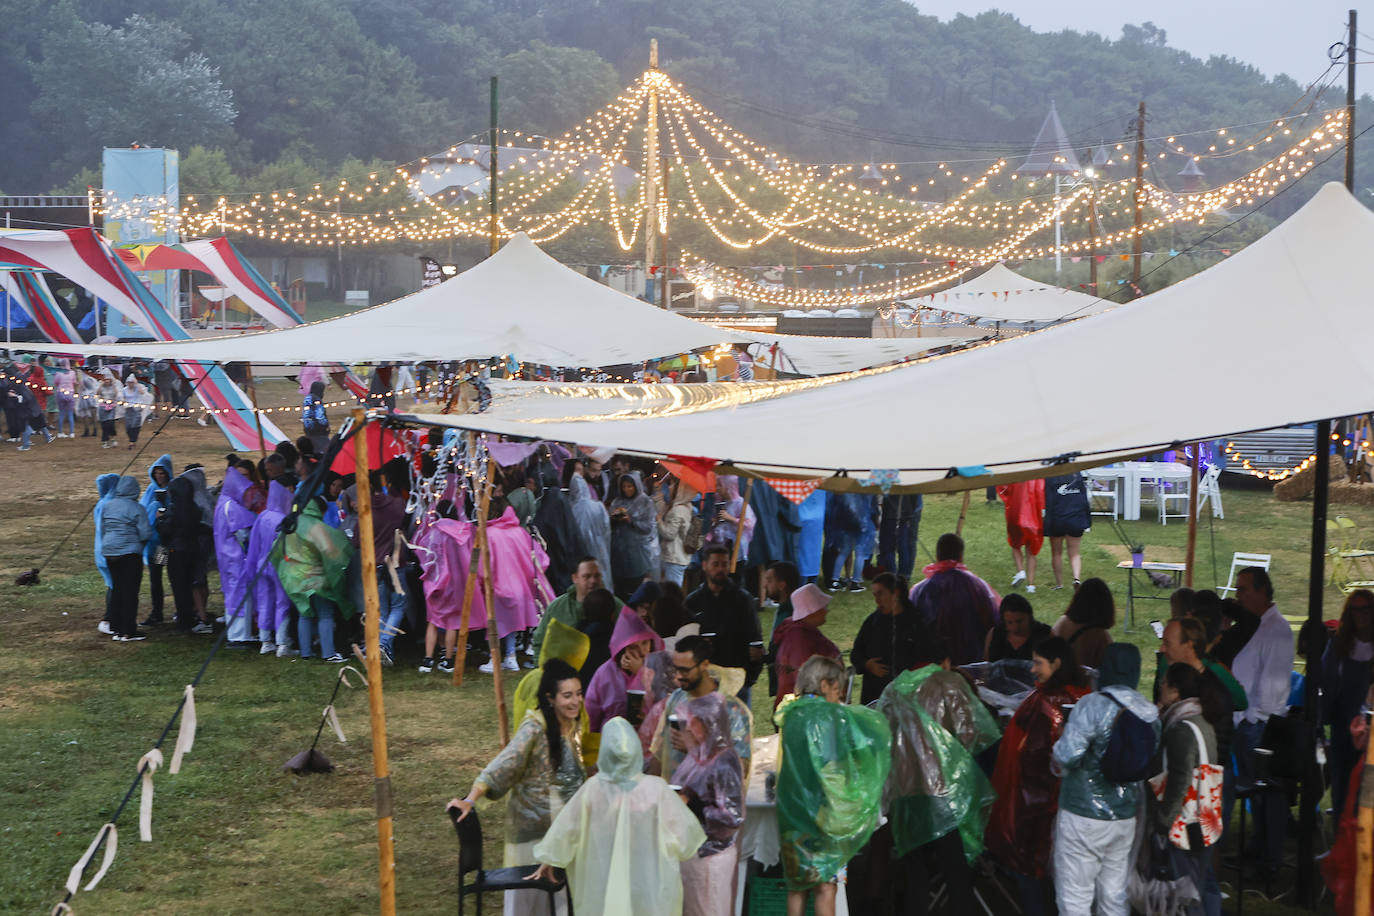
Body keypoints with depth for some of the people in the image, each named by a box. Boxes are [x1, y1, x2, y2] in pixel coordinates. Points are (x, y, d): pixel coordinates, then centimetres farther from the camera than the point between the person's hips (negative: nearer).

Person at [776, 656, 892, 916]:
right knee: (825, 884, -3)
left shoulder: (791, 715, 9)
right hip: (822, 811, -6)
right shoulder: (830, 715, -10)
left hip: (790, 807, 6)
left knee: (797, 886, 11)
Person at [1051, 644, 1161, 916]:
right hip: (1126, 819, 6)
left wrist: (1058, 762, -1)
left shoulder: (1092, 705, -16)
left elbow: (1066, 755, -22)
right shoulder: (1151, 714, 4)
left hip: (1084, 815, -6)